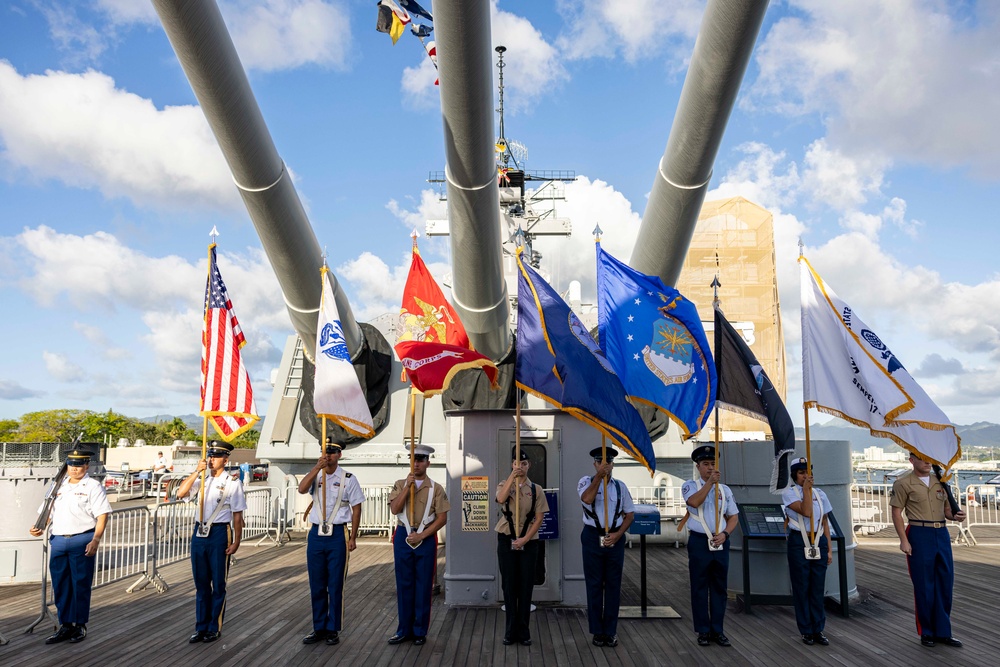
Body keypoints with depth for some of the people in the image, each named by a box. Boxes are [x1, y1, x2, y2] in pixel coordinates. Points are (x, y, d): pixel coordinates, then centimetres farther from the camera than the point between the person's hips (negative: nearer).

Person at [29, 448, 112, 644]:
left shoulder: (93, 486, -3)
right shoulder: (59, 486, 15)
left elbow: (102, 516, -9)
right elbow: (48, 511, 21)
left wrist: (95, 540, -19)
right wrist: (40, 528, 2)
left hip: (82, 541, -6)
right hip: (58, 540, 6)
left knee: (81, 584, 2)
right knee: (60, 585, 10)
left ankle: (80, 626, 14)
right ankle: (65, 626, 22)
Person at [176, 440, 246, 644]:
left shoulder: (232, 482, -4)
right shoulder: (202, 480, 10)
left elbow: (237, 515, -5)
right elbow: (181, 493, -6)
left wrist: (236, 542, -9)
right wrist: (197, 471, -12)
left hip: (219, 533, -5)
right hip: (199, 532, 5)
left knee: (218, 584, 5)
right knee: (201, 583, 13)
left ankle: (214, 628, 18)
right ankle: (201, 627, 24)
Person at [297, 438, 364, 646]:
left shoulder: (348, 479, -1)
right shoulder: (315, 476, 7)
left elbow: (356, 509, 0)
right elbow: (302, 489, -14)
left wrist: (352, 538, -5)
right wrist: (318, 466, -22)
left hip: (337, 534, -3)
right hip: (316, 534, 3)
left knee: (335, 585, 3)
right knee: (316, 585, 10)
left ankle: (333, 630, 16)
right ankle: (319, 628, 23)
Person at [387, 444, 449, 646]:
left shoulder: (436, 488, 0)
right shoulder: (400, 484, 6)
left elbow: (442, 518, -4)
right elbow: (394, 509, -8)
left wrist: (422, 535, -12)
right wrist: (408, 487, -15)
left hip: (426, 539, -1)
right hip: (403, 537, 2)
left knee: (423, 586, 4)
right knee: (404, 584, 7)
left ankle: (420, 631, 16)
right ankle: (404, 629, 19)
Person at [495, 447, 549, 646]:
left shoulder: (536, 489, 1)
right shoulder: (504, 485, 2)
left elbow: (539, 518, -2)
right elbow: (501, 499, -22)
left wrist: (525, 539, -12)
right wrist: (512, 476, -26)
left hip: (529, 542, 0)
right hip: (506, 540, 0)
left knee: (526, 586, 4)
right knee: (509, 585, 4)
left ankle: (523, 630, 13)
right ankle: (510, 630, 13)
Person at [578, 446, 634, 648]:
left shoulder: (620, 486, 5)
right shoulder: (586, 481, -2)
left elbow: (630, 514, 8)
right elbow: (587, 499, -24)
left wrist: (618, 534, -5)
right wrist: (599, 476, -24)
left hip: (615, 538, 2)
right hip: (593, 537, -2)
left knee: (613, 585, 6)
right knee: (594, 585, 4)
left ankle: (610, 631, 17)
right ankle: (597, 631, 15)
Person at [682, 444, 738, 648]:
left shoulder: (725, 489, 10)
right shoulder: (690, 485, -1)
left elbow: (733, 516, 12)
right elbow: (694, 502, -22)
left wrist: (725, 534, -5)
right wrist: (710, 482, -24)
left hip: (720, 543, 4)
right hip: (699, 542, -3)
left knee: (719, 587, 8)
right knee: (700, 588, 2)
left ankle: (717, 630, 17)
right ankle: (703, 631, 11)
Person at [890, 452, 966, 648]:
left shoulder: (940, 482, 13)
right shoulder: (903, 483, -4)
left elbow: (946, 510, 19)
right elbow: (896, 513, -5)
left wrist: (956, 516, -5)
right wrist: (903, 540, -12)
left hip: (942, 533, 5)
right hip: (919, 534, -5)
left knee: (945, 582, 8)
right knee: (924, 585, 2)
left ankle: (943, 632, 20)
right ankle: (926, 632, 15)